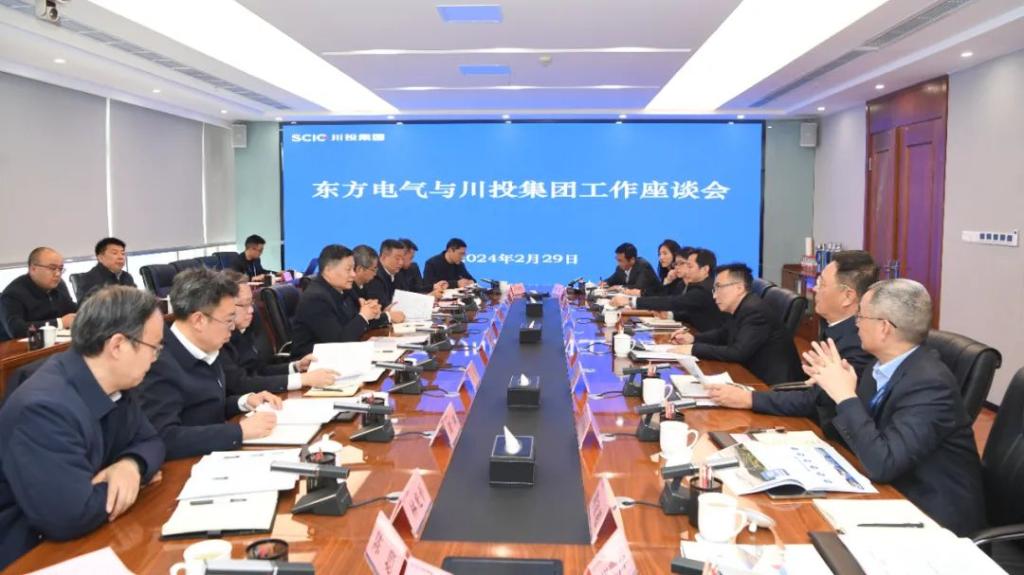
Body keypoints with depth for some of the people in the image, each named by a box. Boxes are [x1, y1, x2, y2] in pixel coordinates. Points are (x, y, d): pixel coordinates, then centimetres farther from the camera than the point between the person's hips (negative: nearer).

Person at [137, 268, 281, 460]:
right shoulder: (161, 366, -22)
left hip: (215, 456, 7)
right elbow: (164, 439, -32)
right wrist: (240, 430, -29)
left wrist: (244, 402, 0)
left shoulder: (206, 351, 3)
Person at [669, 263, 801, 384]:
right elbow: (723, 334, 21)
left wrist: (694, 349, -24)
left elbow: (738, 353, -29)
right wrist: (693, 338, 5)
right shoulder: (738, 308, 4)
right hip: (756, 374, 8)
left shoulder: (755, 311, -22)